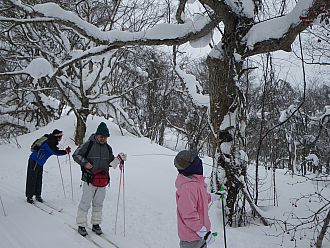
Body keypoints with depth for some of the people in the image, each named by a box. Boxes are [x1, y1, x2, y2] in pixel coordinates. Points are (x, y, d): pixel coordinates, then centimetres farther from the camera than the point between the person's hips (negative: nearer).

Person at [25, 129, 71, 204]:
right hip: (34, 161, -9)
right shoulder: (49, 143, -24)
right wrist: (66, 151, -21)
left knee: (39, 179, 12)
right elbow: (56, 152, -29)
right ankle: (29, 196, 3)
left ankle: (38, 195, 19)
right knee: (32, 179, -3)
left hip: (40, 163, 9)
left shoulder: (52, 141, 5)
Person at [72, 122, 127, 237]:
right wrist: (85, 163, -17)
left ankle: (96, 224, 25)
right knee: (85, 203, -1)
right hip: (89, 180, -5)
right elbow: (76, 155, -2)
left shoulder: (108, 148, 11)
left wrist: (119, 159, -1)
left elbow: (111, 163, 17)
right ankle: (81, 225, 11)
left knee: (98, 203, 13)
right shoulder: (88, 144, -6)